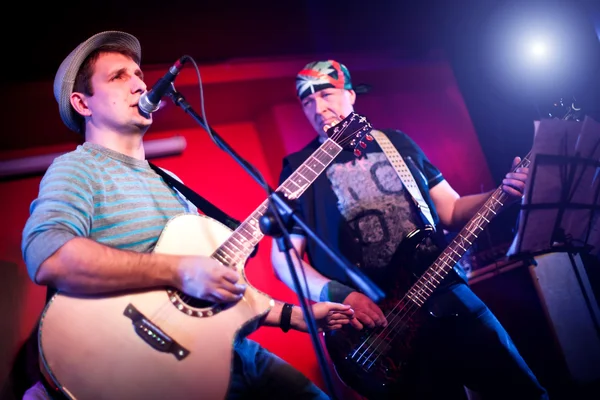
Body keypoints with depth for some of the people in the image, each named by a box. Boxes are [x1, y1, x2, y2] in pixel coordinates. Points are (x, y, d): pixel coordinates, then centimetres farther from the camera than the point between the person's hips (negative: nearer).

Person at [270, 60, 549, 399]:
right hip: (376, 323, -3)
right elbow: (284, 255, -2)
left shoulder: (396, 143, 11)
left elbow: (451, 210, 11)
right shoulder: (299, 167, 1)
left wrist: (505, 193, -7)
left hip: (448, 296, 4)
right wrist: (338, 295, -17)